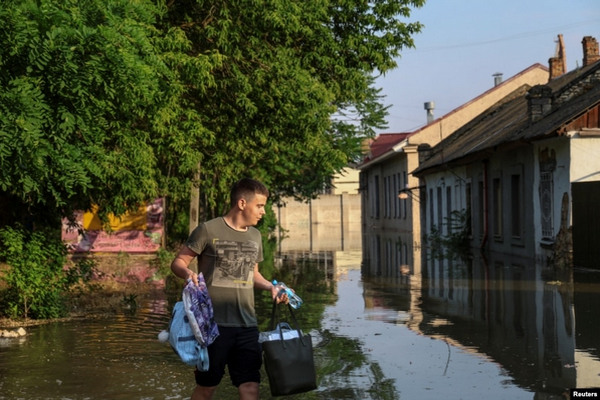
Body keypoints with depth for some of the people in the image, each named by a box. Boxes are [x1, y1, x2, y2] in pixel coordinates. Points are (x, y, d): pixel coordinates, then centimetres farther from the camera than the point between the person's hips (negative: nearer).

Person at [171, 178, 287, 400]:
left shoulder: (255, 235, 11)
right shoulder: (209, 230, -7)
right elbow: (178, 262, -4)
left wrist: (270, 287, 4)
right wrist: (188, 273, -26)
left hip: (247, 325, 5)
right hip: (213, 323, -5)